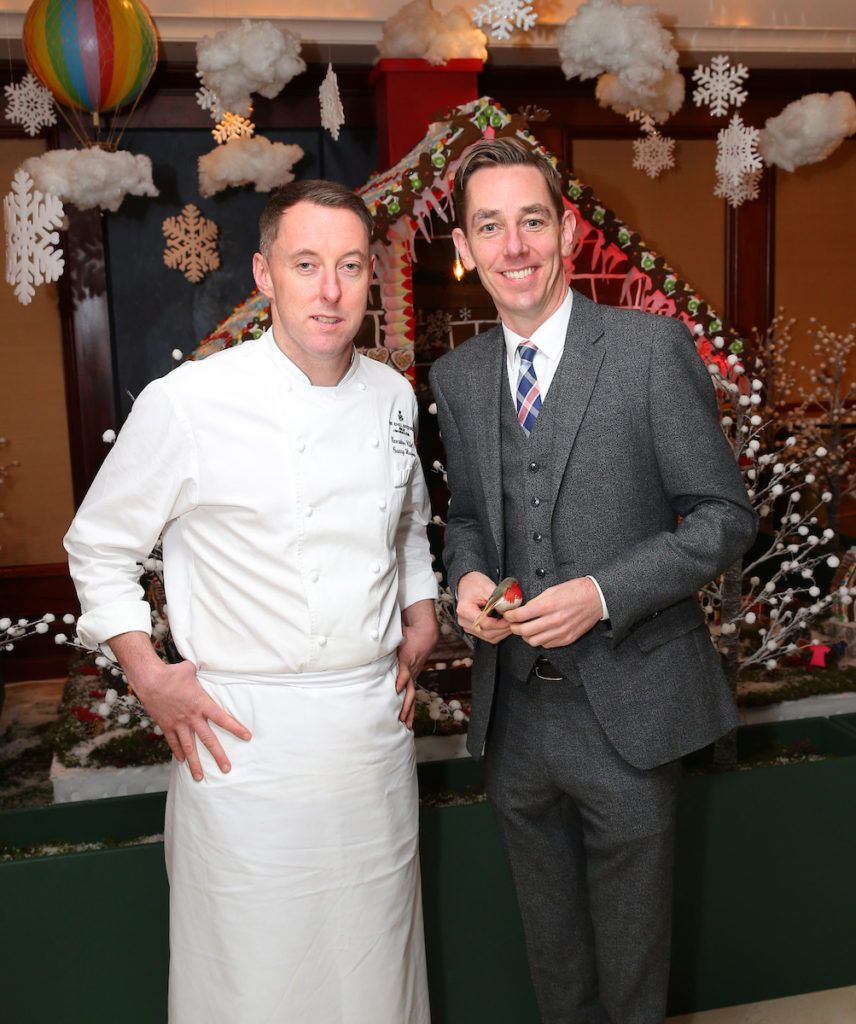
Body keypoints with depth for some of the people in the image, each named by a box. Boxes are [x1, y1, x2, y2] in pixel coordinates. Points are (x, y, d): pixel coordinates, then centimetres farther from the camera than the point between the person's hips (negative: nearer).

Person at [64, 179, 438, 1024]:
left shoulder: (393, 397, 4)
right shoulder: (186, 403, -12)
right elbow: (97, 548, -1)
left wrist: (420, 613, 8)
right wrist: (149, 675, -8)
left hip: (375, 726, 5)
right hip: (244, 739, -4)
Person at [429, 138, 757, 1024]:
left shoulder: (652, 347, -9)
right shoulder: (456, 376, 5)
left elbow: (724, 515, -9)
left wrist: (603, 593, -21)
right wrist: (467, 577, -7)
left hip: (625, 709, -4)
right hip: (512, 709, 4)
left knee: (631, 944, 17)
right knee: (549, 941, 24)